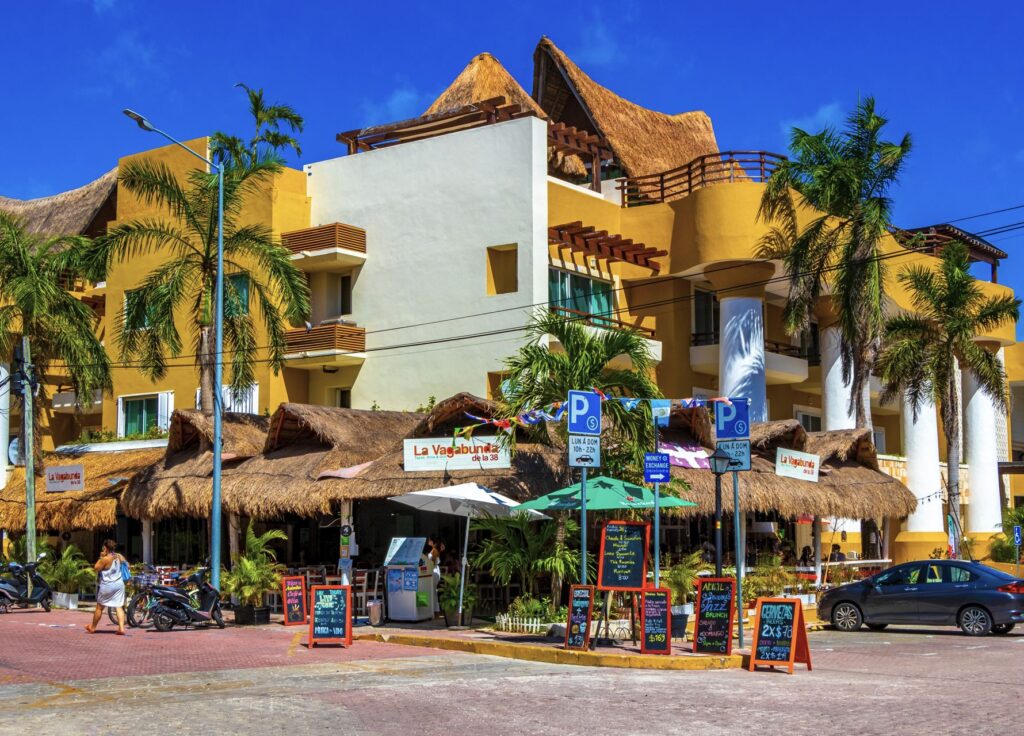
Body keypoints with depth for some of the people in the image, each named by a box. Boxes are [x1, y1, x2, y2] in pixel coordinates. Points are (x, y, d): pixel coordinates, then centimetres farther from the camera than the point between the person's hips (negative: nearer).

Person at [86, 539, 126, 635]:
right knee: (119, 607, 2)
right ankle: (121, 628, -11)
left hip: (107, 586, -5)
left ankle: (93, 628, 22)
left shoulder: (105, 559, -17)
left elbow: (96, 568, -10)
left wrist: (100, 557, -5)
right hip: (119, 584, 5)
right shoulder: (119, 557, 3)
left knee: (99, 607, 10)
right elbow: (126, 564, 20)